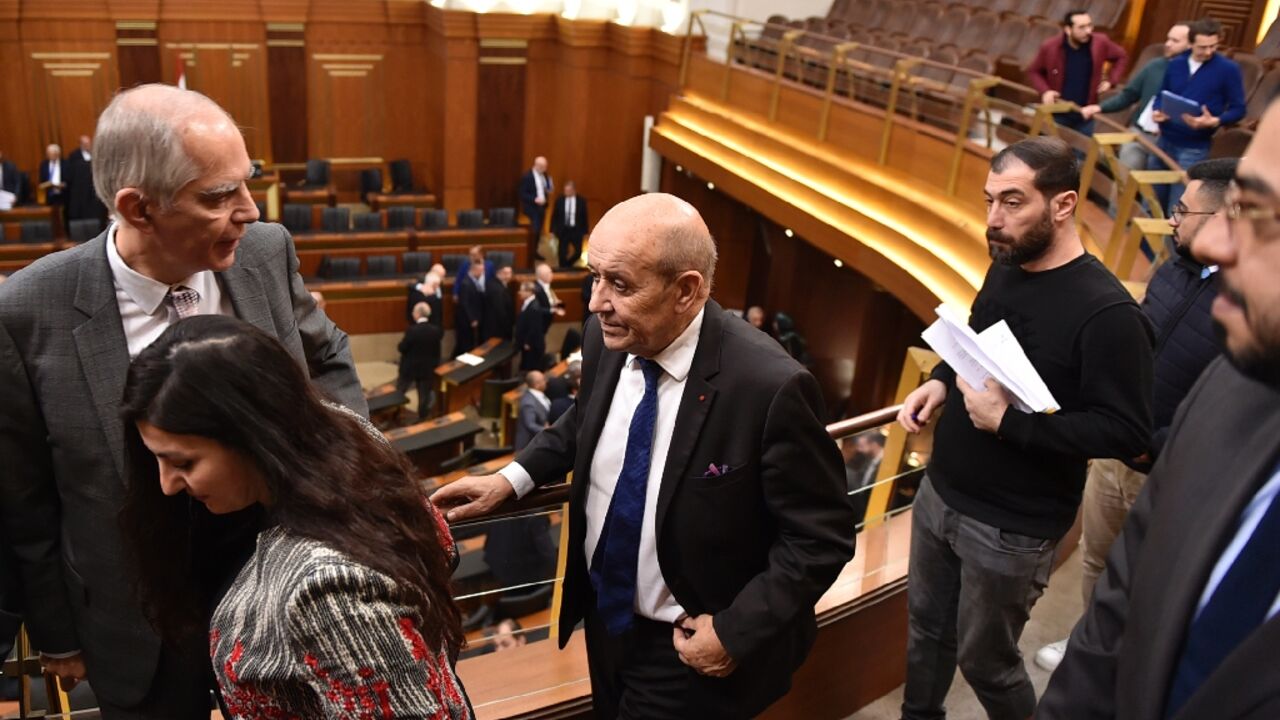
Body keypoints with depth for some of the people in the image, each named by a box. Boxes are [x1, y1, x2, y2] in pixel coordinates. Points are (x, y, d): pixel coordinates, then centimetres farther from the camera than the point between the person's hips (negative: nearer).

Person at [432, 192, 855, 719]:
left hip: (688, 647, -6)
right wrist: (512, 478, 0)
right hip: (603, 613, 6)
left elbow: (821, 535, -19)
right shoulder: (608, 339, -11)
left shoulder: (770, 387, -29)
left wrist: (736, 633, -21)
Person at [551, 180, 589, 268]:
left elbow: (584, 217, 2)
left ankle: (568, 264, 33)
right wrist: (553, 230, 0)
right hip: (563, 230, 0)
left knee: (578, 252, 5)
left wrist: (585, 231, 2)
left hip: (577, 231, 0)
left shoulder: (581, 201, -4)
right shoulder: (559, 201, -3)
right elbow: (554, 216, 3)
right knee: (563, 254, 2)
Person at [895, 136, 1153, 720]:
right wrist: (942, 382, -2)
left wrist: (1008, 421, -26)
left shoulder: (1106, 311, -23)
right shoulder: (1005, 267, 2)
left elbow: (1126, 432, -23)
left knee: (984, 660, 12)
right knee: (926, 628, 22)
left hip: (1011, 528, -7)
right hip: (939, 493, 7)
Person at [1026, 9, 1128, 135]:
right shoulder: (1050, 47, -13)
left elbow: (1121, 58, 10)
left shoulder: (1100, 43, -10)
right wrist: (1045, 90, -13)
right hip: (1057, 114, -2)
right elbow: (1033, 71, 2)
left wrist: (1111, 80, -3)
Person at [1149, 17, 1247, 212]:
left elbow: (1238, 109, -4)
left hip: (1194, 148, -5)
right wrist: (1157, 111, -6)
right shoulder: (1175, 64, 6)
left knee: (1177, 209, -6)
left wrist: (1213, 122, -23)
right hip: (1165, 140, 5)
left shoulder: (1228, 69, -7)